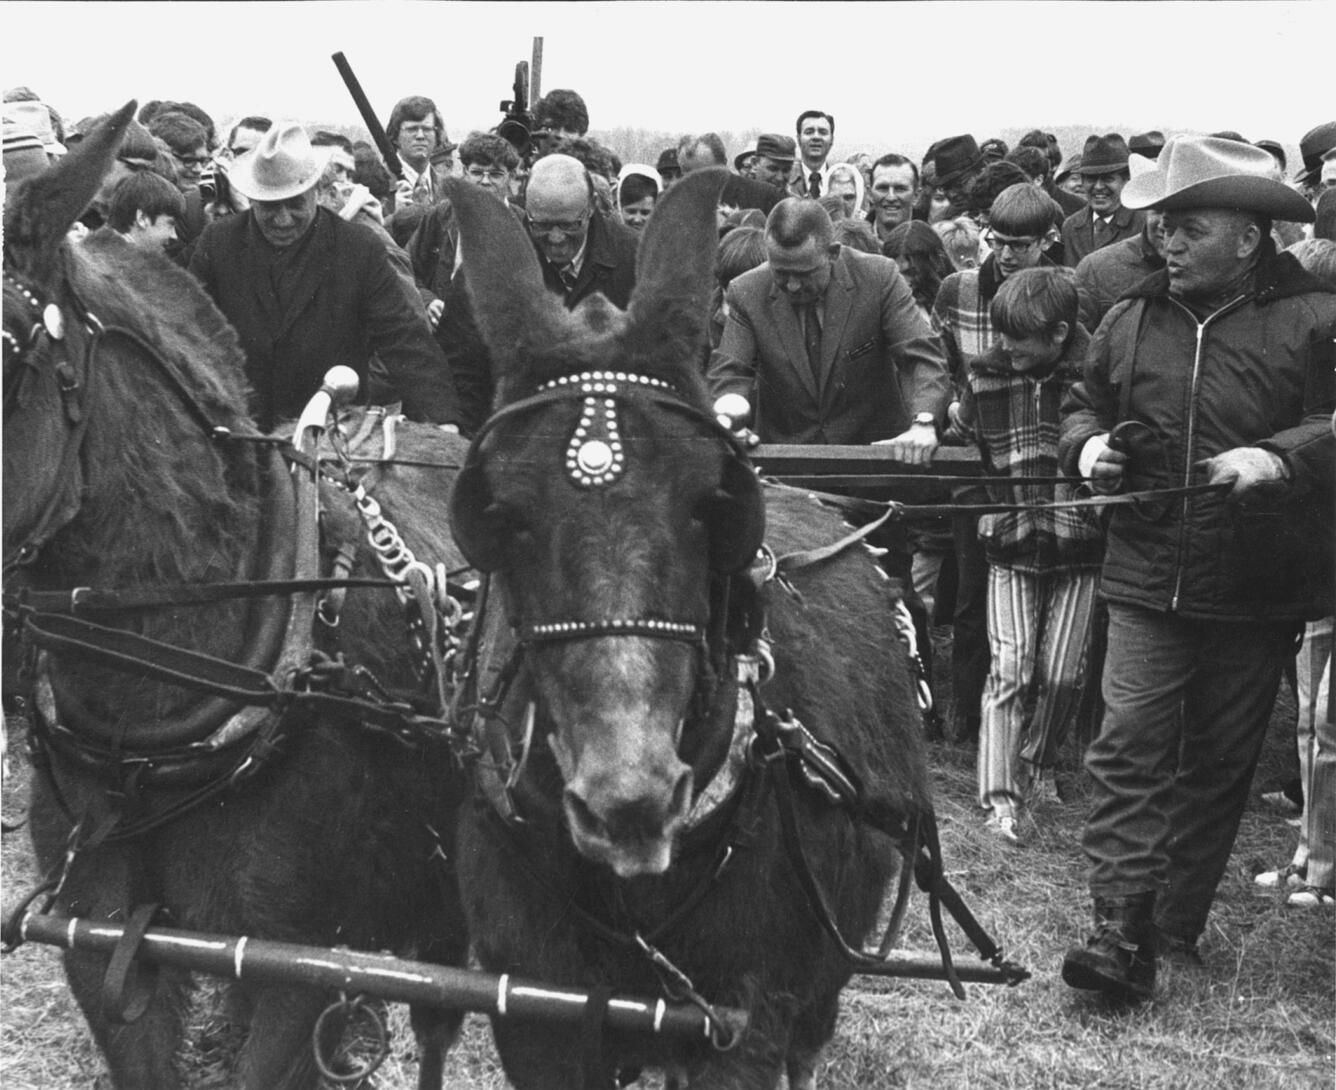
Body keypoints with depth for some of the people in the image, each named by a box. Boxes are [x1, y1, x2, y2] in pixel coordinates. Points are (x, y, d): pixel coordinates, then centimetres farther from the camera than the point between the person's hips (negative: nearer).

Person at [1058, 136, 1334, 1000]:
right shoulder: (1132, 320, 8)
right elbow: (1085, 403, 22)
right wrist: (1088, 443, 2)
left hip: (1257, 594, -2)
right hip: (1147, 579, 2)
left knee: (1220, 763, 9)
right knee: (1132, 747, -9)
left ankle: (1177, 925, 22)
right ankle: (1122, 932, -11)